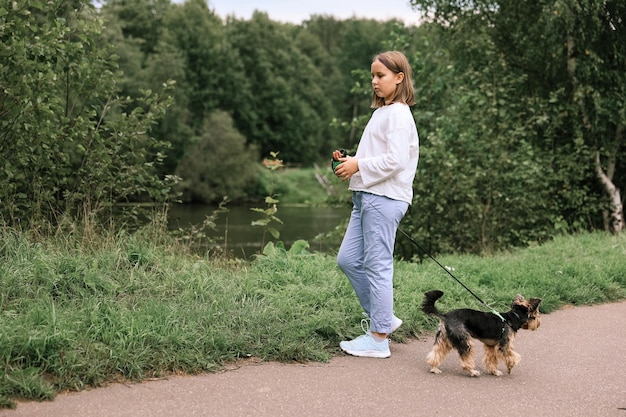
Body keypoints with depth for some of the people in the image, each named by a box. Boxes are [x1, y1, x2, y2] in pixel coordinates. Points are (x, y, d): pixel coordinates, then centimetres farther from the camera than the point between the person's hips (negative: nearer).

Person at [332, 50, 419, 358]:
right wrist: (350, 161, 7)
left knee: (377, 265, -5)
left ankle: (378, 339, 2)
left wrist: (359, 165, -14)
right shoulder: (382, 112, 20)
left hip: (384, 198, -10)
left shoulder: (398, 114, -10)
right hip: (367, 196, 10)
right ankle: (383, 318, 20)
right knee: (348, 259, 9)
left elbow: (395, 160, -20)